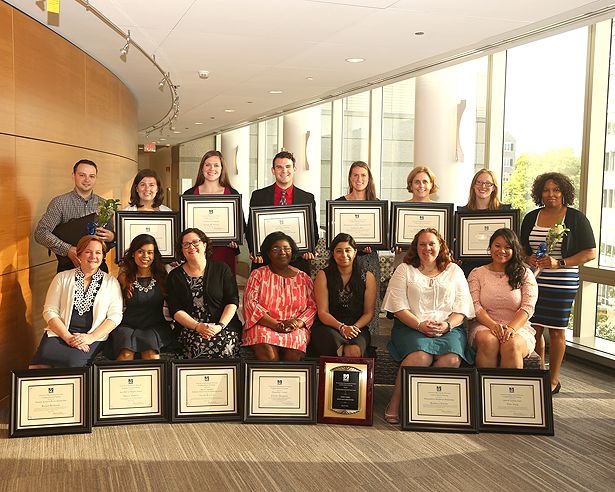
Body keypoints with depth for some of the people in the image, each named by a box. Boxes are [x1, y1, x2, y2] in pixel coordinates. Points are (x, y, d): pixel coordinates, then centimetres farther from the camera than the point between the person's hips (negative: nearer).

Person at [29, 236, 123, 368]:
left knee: (72, 361, -33)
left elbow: (115, 315, 4)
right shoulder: (62, 278, 13)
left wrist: (91, 337, -11)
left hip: (93, 337, 0)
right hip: (60, 332, 1)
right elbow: (50, 311, 6)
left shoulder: (111, 283, 12)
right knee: (38, 366, -29)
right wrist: (68, 337, -10)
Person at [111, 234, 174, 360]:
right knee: (126, 353, -31)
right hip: (128, 326, 0)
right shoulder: (125, 276, 7)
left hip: (156, 326, 0)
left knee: (151, 351, -33)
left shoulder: (162, 275, 8)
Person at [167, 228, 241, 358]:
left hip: (225, 327, 0)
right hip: (189, 329, 0)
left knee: (223, 344, -31)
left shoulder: (222, 269, 9)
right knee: (199, 344, -32)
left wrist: (220, 326, -13)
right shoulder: (174, 276, 11)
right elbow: (175, 311, 3)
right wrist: (197, 327, -13)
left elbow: (233, 301, 2)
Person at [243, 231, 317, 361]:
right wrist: (278, 324, -14)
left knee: (293, 354, -32)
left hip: (295, 330, 1)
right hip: (264, 325, -1)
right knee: (267, 352, -34)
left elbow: (312, 306, 10)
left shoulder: (303, 278, 16)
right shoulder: (258, 274, 9)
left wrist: (298, 323, -12)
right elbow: (250, 303, -2)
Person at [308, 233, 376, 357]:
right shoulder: (323, 276, 3)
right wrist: (342, 327, -18)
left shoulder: (367, 277, 8)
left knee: (353, 351, -32)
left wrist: (355, 327, -12)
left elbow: (369, 312, 8)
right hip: (329, 327, -1)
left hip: (357, 327, 1)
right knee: (334, 346, -34)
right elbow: (322, 312, -1)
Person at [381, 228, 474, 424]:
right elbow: (398, 307, 2)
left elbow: (462, 306, 10)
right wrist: (420, 325, -12)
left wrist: (447, 325, -9)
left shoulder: (454, 271, 18)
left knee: (452, 359, -31)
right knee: (420, 356, -34)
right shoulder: (404, 270, 13)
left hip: (449, 328, 2)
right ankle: (395, 403, -22)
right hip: (412, 326, -2)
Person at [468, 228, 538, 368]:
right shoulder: (477, 273, 12)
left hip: (518, 327, 0)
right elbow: (474, 305, 0)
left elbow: (528, 307, -1)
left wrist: (512, 328, -19)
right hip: (484, 326, 0)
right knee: (488, 340, -35)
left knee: (511, 344, -35)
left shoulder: (525, 274, 11)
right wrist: (492, 325, -18)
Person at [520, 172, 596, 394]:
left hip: (562, 283, -3)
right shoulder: (531, 217, 11)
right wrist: (528, 259, -4)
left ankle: (553, 380, 16)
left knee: (556, 331, 2)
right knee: (534, 328, 3)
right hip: (534, 281, 4)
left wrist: (559, 263, -15)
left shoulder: (576, 218, -1)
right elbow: (522, 248, 20)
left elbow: (590, 253, -4)